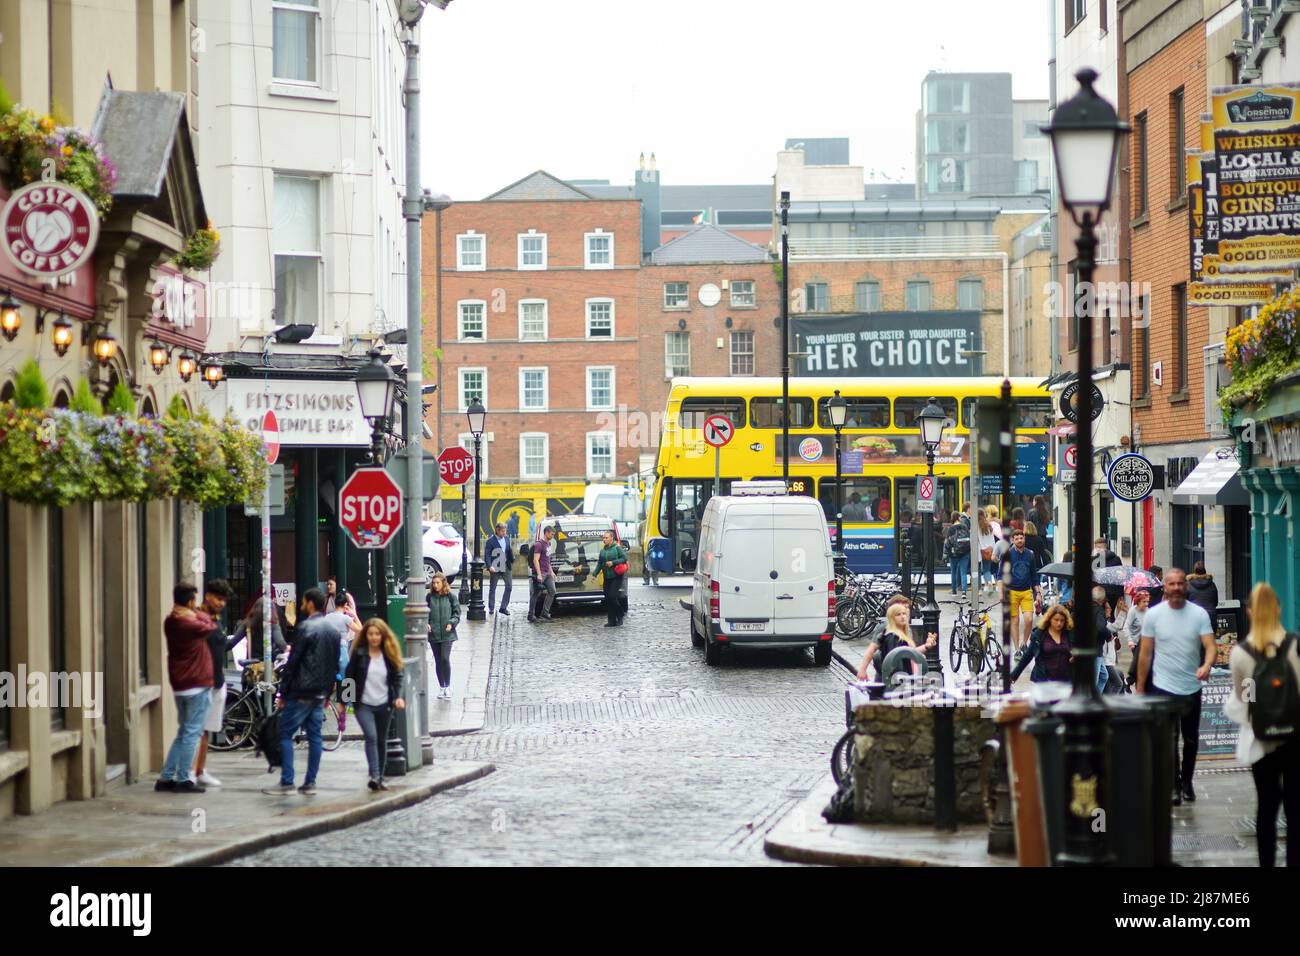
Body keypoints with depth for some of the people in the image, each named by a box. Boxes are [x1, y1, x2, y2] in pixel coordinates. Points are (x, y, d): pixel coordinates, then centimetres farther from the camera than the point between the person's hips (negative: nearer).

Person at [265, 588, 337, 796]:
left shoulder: (305, 628, -13)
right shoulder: (333, 630, 11)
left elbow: (293, 663, -13)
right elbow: (335, 664, 15)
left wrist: (282, 692, -8)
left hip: (301, 692, -7)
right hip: (320, 693, 7)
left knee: (285, 734, -1)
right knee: (314, 736, 9)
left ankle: (286, 782, -6)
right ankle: (310, 783, 9)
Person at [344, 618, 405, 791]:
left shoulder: (389, 654, 2)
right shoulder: (358, 653, -4)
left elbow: (397, 677, 5)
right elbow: (349, 676, -1)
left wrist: (398, 696, -11)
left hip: (384, 705, 3)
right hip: (363, 705, -3)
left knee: (382, 741, 10)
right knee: (371, 737, -19)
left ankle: (380, 778, 21)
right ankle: (374, 776, -21)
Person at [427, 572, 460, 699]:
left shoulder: (450, 597, -1)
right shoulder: (429, 597, 3)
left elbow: (456, 613, 3)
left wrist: (451, 623, -13)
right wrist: (426, 624, -7)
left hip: (447, 634, -3)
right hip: (433, 634, 3)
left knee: (445, 658, -14)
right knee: (438, 661, 8)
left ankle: (448, 686, -1)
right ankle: (441, 687, 19)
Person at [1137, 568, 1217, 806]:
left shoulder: (1199, 614, -2)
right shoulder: (1153, 615, -3)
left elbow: (1210, 646, -11)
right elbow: (1145, 654, 1)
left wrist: (1206, 666, -33)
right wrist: (1140, 687, 0)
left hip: (1192, 687, 2)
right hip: (1163, 687, -2)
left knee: (1191, 739, 14)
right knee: (1169, 738, -10)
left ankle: (1187, 781, 31)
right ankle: (1174, 786, -4)